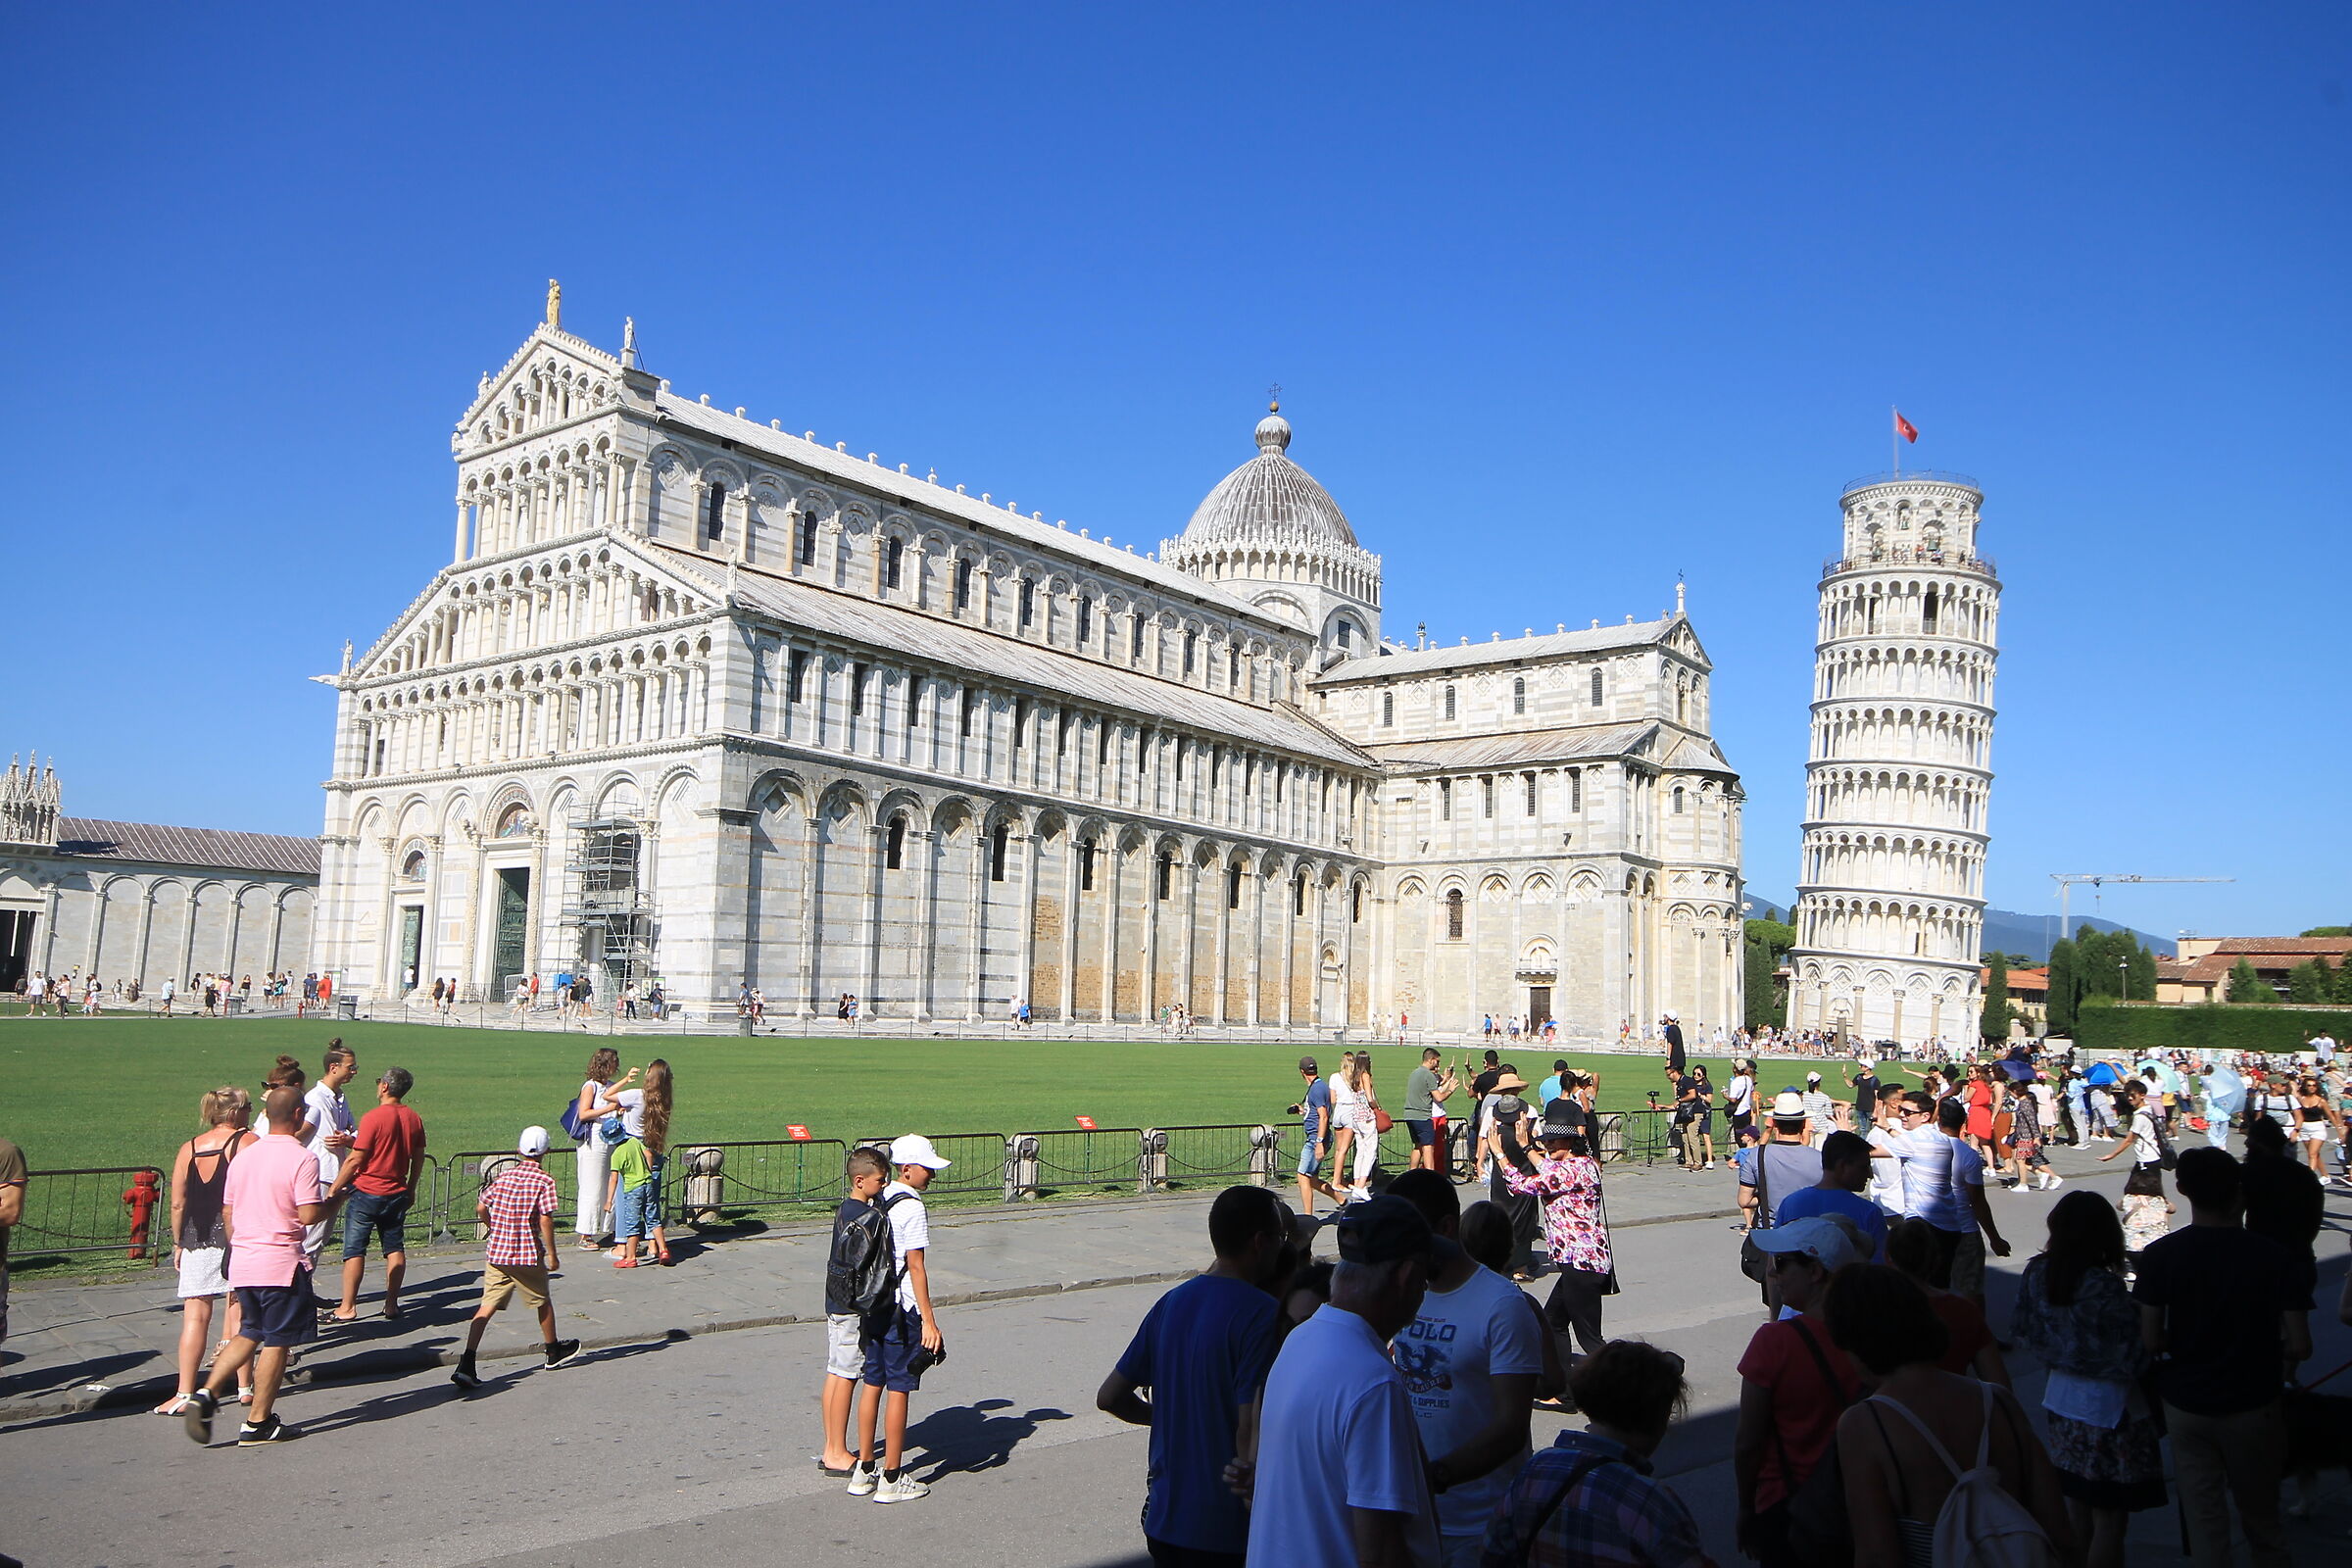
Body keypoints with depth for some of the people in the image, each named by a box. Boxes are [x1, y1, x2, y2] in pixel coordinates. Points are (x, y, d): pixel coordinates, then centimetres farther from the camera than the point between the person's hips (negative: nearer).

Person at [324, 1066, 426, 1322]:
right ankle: (392, 1304, 12)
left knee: (354, 1250, 3)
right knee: (395, 1248, 10)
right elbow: (418, 1158, 10)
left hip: (367, 1192, -5)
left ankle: (348, 1308, 5)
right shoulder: (414, 1119, 3)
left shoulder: (374, 1117, -15)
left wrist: (333, 1190, -5)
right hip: (398, 1193, 5)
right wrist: (411, 1189, 22)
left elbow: (356, 1160, -14)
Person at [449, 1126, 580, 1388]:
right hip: (528, 1254, -4)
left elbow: (480, 1208, 10)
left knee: (488, 1306, 1)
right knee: (543, 1302, 16)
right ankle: (553, 1351, 34)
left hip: (496, 1251, 4)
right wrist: (552, 1254, -8)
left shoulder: (504, 1175, 6)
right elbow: (545, 1220, -16)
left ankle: (466, 1364, -12)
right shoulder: (544, 1182, -10)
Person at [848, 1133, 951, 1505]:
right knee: (899, 1390, 0)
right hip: (902, 1310, -8)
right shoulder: (911, 1208, -16)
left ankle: (864, 1470, 23)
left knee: (872, 1384, 14)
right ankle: (891, 1479, 7)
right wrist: (929, 1320, -16)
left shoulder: (878, 1200, 8)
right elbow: (916, 1266, -18)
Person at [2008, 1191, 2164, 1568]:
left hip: (2060, 1399, 6)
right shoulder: (2105, 1288, -23)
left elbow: (2021, 1330, 6)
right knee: (2109, 1519, 5)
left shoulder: (2037, 1273, -5)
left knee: (2077, 1506, 20)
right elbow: (2133, 1362, -19)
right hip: (2107, 1408, -6)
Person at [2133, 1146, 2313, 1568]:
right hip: (2253, 1406, 0)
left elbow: (2150, 1341, -11)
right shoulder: (2279, 1259, -14)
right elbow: (2299, 1347, -12)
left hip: (2185, 1403, 0)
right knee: (2261, 1518, 19)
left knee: (2203, 1519, 11)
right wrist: (2265, 1350, 9)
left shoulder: (2160, 1255, -13)